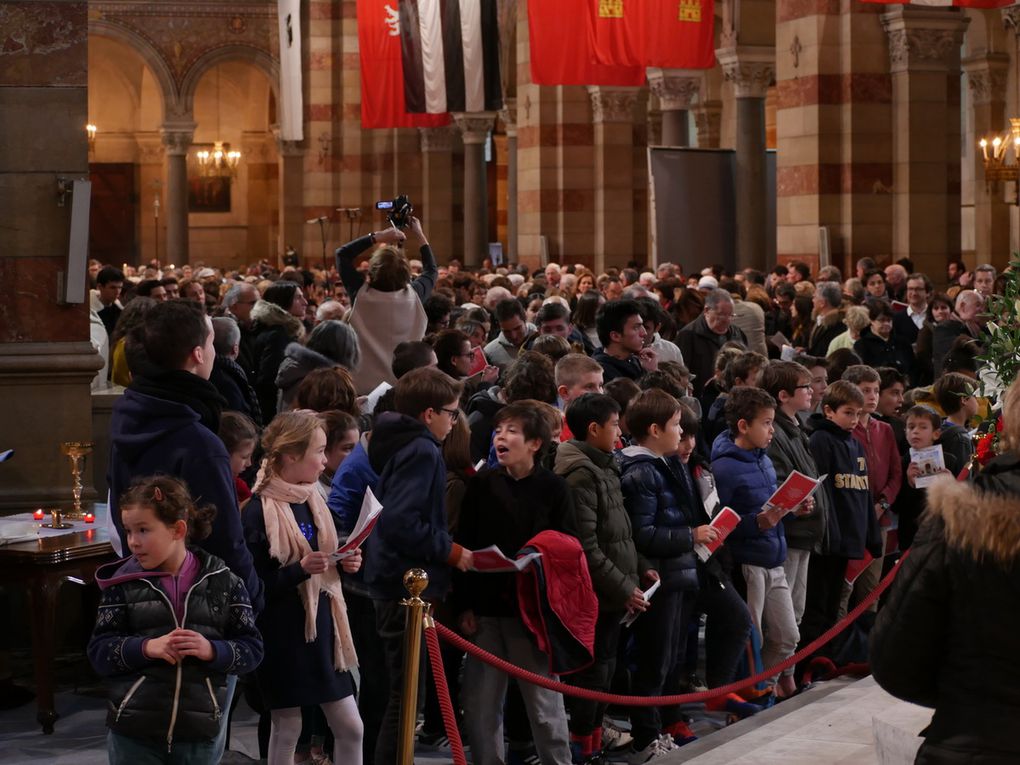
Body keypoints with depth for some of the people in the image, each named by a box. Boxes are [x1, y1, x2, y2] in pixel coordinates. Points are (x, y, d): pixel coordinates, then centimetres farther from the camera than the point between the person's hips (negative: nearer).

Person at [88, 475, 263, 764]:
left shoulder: (223, 581, 0)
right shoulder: (123, 583, -1)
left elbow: (252, 649, 2)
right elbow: (98, 651, -2)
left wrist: (212, 651, -16)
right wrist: (146, 647, -18)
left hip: (199, 733, 1)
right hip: (133, 732, 0)